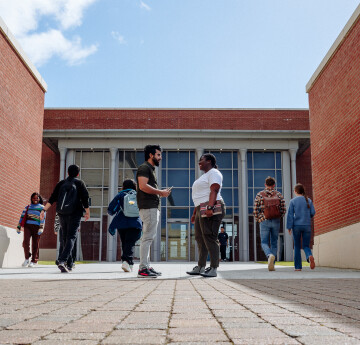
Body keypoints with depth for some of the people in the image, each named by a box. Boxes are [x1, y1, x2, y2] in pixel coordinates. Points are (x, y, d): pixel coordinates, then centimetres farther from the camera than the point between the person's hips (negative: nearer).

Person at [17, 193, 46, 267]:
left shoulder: (42, 208, 8)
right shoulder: (27, 207, 18)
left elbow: (43, 218, -1)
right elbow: (22, 217, 17)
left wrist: (41, 228, -11)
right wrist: (19, 227, 11)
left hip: (36, 227, -2)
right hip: (27, 226, 2)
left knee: (35, 244, -1)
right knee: (25, 242, -15)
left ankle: (33, 261, 9)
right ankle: (27, 258, 1)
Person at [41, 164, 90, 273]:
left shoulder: (61, 183, 8)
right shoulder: (80, 183, 0)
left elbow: (52, 198, 0)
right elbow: (85, 199, -4)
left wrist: (44, 210, 1)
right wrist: (87, 212, 6)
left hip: (62, 214, 4)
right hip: (75, 214, -4)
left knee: (64, 236, 17)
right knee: (71, 237, -6)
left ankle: (62, 259, 25)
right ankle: (62, 261, -22)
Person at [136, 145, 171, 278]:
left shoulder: (150, 169, 25)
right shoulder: (144, 167, -6)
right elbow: (143, 186, -20)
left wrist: (161, 192, 12)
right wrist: (160, 192, -14)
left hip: (153, 207, 11)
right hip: (148, 207, -11)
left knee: (148, 237, 11)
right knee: (148, 237, -12)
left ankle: (146, 266, 16)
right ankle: (143, 269, -12)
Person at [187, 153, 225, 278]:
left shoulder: (213, 173, -4)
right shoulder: (204, 176, 27)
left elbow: (214, 191, -18)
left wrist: (210, 207, -29)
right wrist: (195, 212, 24)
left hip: (210, 210, -10)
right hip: (201, 210, 11)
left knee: (209, 238, -12)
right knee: (200, 239, 10)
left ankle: (213, 268, -11)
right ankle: (200, 267, 15)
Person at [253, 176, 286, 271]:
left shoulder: (259, 195, -2)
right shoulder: (279, 195, 2)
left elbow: (255, 210, -3)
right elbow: (283, 210, 0)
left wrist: (257, 219, 13)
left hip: (264, 222, -2)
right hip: (276, 222, 2)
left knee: (264, 243, 5)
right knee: (274, 243, 13)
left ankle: (270, 255, -25)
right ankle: (272, 265, 11)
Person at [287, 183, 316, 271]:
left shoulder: (293, 201, -2)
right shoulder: (308, 200, 4)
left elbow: (290, 215, -6)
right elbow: (312, 213, 4)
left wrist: (289, 227, -4)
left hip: (296, 226, -1)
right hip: (307, 225, 1)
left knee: (297, 246, 9)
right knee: (306, 246, 7)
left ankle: (298, 267, 8)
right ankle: (310, 256, -26)